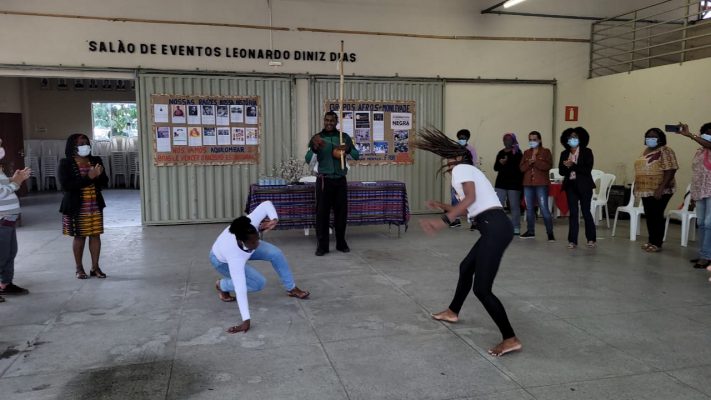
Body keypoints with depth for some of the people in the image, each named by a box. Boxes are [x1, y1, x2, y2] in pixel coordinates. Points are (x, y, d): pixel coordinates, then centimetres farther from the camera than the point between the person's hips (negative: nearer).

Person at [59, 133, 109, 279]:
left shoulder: (96, 161, 7)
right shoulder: (66, 163, -6)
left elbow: (104, 183, 7)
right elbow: (66, 185, -17)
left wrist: (99, 175, -15)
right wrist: (88, 178, -23)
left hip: (95, 205, 4)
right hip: (76, 207, -4)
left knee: (95, 235, 5)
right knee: (79, 237, 5)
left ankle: (95, 267, 15)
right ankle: (79, 268, 18)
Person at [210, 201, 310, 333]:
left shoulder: (250, 225, -40)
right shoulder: (235, 257, -48)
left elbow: (266, 204, -24)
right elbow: (240, 290, -49)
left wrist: (274, 219, -41)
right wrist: (246, 320, -50)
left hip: (243, 248, 5)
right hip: (222, 261, -5)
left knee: (276, 254, -14)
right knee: (259, 283, -18)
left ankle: (291, 289, 7)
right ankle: (222, 286, 6)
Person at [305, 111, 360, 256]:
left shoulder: (344, 137, 6)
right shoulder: (317, 138, 2)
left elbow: (357, 156, 3)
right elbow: (308, 160, -5)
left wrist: (348, 149, -18)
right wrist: (314, 149, -25)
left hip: (340, 180, 2)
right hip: (324, 180, -1)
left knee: (341, 212, 6)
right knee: (322, 213, -2)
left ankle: (341, 243, 19)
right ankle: (322, 245, 4)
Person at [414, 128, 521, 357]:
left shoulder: (461, 169, 0)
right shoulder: (470, 172, 27)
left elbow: (470, 198, -19)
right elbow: (470, 211, 30)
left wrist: (444, 221, -24)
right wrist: (444, 207, 39)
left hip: (495, 228, -10)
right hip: (496, 227, 11)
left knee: (481, 289, -8)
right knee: (466, 267, 27)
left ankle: (510, 339, -4)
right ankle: (452, 312, 46)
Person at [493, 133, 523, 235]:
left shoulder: (517, 153, -2)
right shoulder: (501, 153, 12)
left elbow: (519, 168, -6)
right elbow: (495, 168, 10)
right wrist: (500, 163, -8)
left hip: (514, 183, -4)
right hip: (501, 183, 4)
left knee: (514, 206, 1)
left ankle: (516, 228, 8)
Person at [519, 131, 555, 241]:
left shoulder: (545, 151, 2)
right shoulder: (526, 153, 14)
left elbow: (548, 166, -12)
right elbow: (522, 168, 5)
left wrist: (536, 161, -19)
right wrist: (529, 162, -13)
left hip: (541, 185, -5)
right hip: (528, 184, 5)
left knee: (544, 209, -10)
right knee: (529, 208, 9)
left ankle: (550, 233, -5)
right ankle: (530, 231, 19)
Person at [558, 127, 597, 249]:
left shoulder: (587, 152, -3)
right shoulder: (564, 154, 8)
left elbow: (588, 169, -13)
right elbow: (561, 171, 4)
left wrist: (573, 165, -17)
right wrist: (567, 167, -16)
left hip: (584, 186, -3)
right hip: (570, 186, 3)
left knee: (586, 212, 2)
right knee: (573, 213, 3)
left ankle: (592, 239, 15)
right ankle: (572, 240, 5)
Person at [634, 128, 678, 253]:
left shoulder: (665, 151, -11)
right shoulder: (646, 151, 15)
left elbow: (670, 171, -18)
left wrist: (660, 189, -24)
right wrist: (636, 186, 16)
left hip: (658, 191, -8)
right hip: (646, 190, 8)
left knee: (657, 216, -4)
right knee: (649, 216, 11)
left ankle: (657, 244, 3)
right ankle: (651, 241, 20)